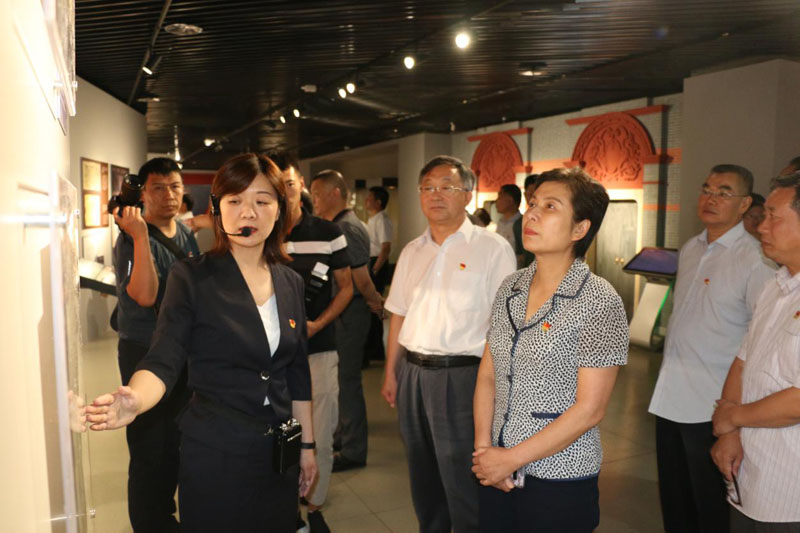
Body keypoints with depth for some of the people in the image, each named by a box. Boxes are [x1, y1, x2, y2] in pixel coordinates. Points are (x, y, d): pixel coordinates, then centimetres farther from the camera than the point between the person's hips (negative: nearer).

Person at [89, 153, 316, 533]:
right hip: (215, 453, -4)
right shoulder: (192, 277, -9)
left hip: (279, 454, 4)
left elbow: (298, 374, 8)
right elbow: (163, 362, -15)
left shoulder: (290, 283, 3)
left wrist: (307, 444, 10)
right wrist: (134, 400, -36)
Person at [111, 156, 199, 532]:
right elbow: (144, 296, -31)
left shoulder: (185, 234, 8)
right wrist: (139, 235, -33)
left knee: (178, 443, 19)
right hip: (145, 354, -8)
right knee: (150, 447, 0)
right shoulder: (133, 238, -16)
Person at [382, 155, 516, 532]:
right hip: (412, 373, 6)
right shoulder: (412, 252, 9)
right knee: (422, 474, 20)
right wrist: (391, 374, 12)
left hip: (462, 375, -5)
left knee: (462, 481, 5)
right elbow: (399, 316, 13)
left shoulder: (492, 248, -8)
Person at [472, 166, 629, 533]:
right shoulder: (510, 288, 2)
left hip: (560, 479, -5)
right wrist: (483, 448, -6)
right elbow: (487, 376, 5)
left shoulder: (599, 302, -14)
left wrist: (511, 458, -13)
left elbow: (589, 409, -16)